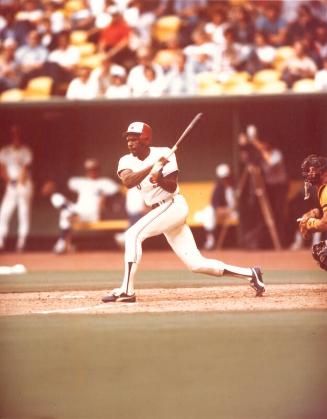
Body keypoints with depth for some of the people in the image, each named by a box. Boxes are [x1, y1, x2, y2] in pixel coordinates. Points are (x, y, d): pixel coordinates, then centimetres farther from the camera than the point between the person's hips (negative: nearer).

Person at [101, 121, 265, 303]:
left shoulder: (164, 153, -8)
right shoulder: (127, 161, 4)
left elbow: (172, 187, -13)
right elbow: (128, 182, -19)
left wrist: (159, 178, -33)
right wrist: (152, 165, -29)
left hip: (174, 205, -6)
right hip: (160, 210, 6)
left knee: (134, 234, -22)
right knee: (196, 264, 4)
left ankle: (127, 291, -23)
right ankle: (250, 274, 11)